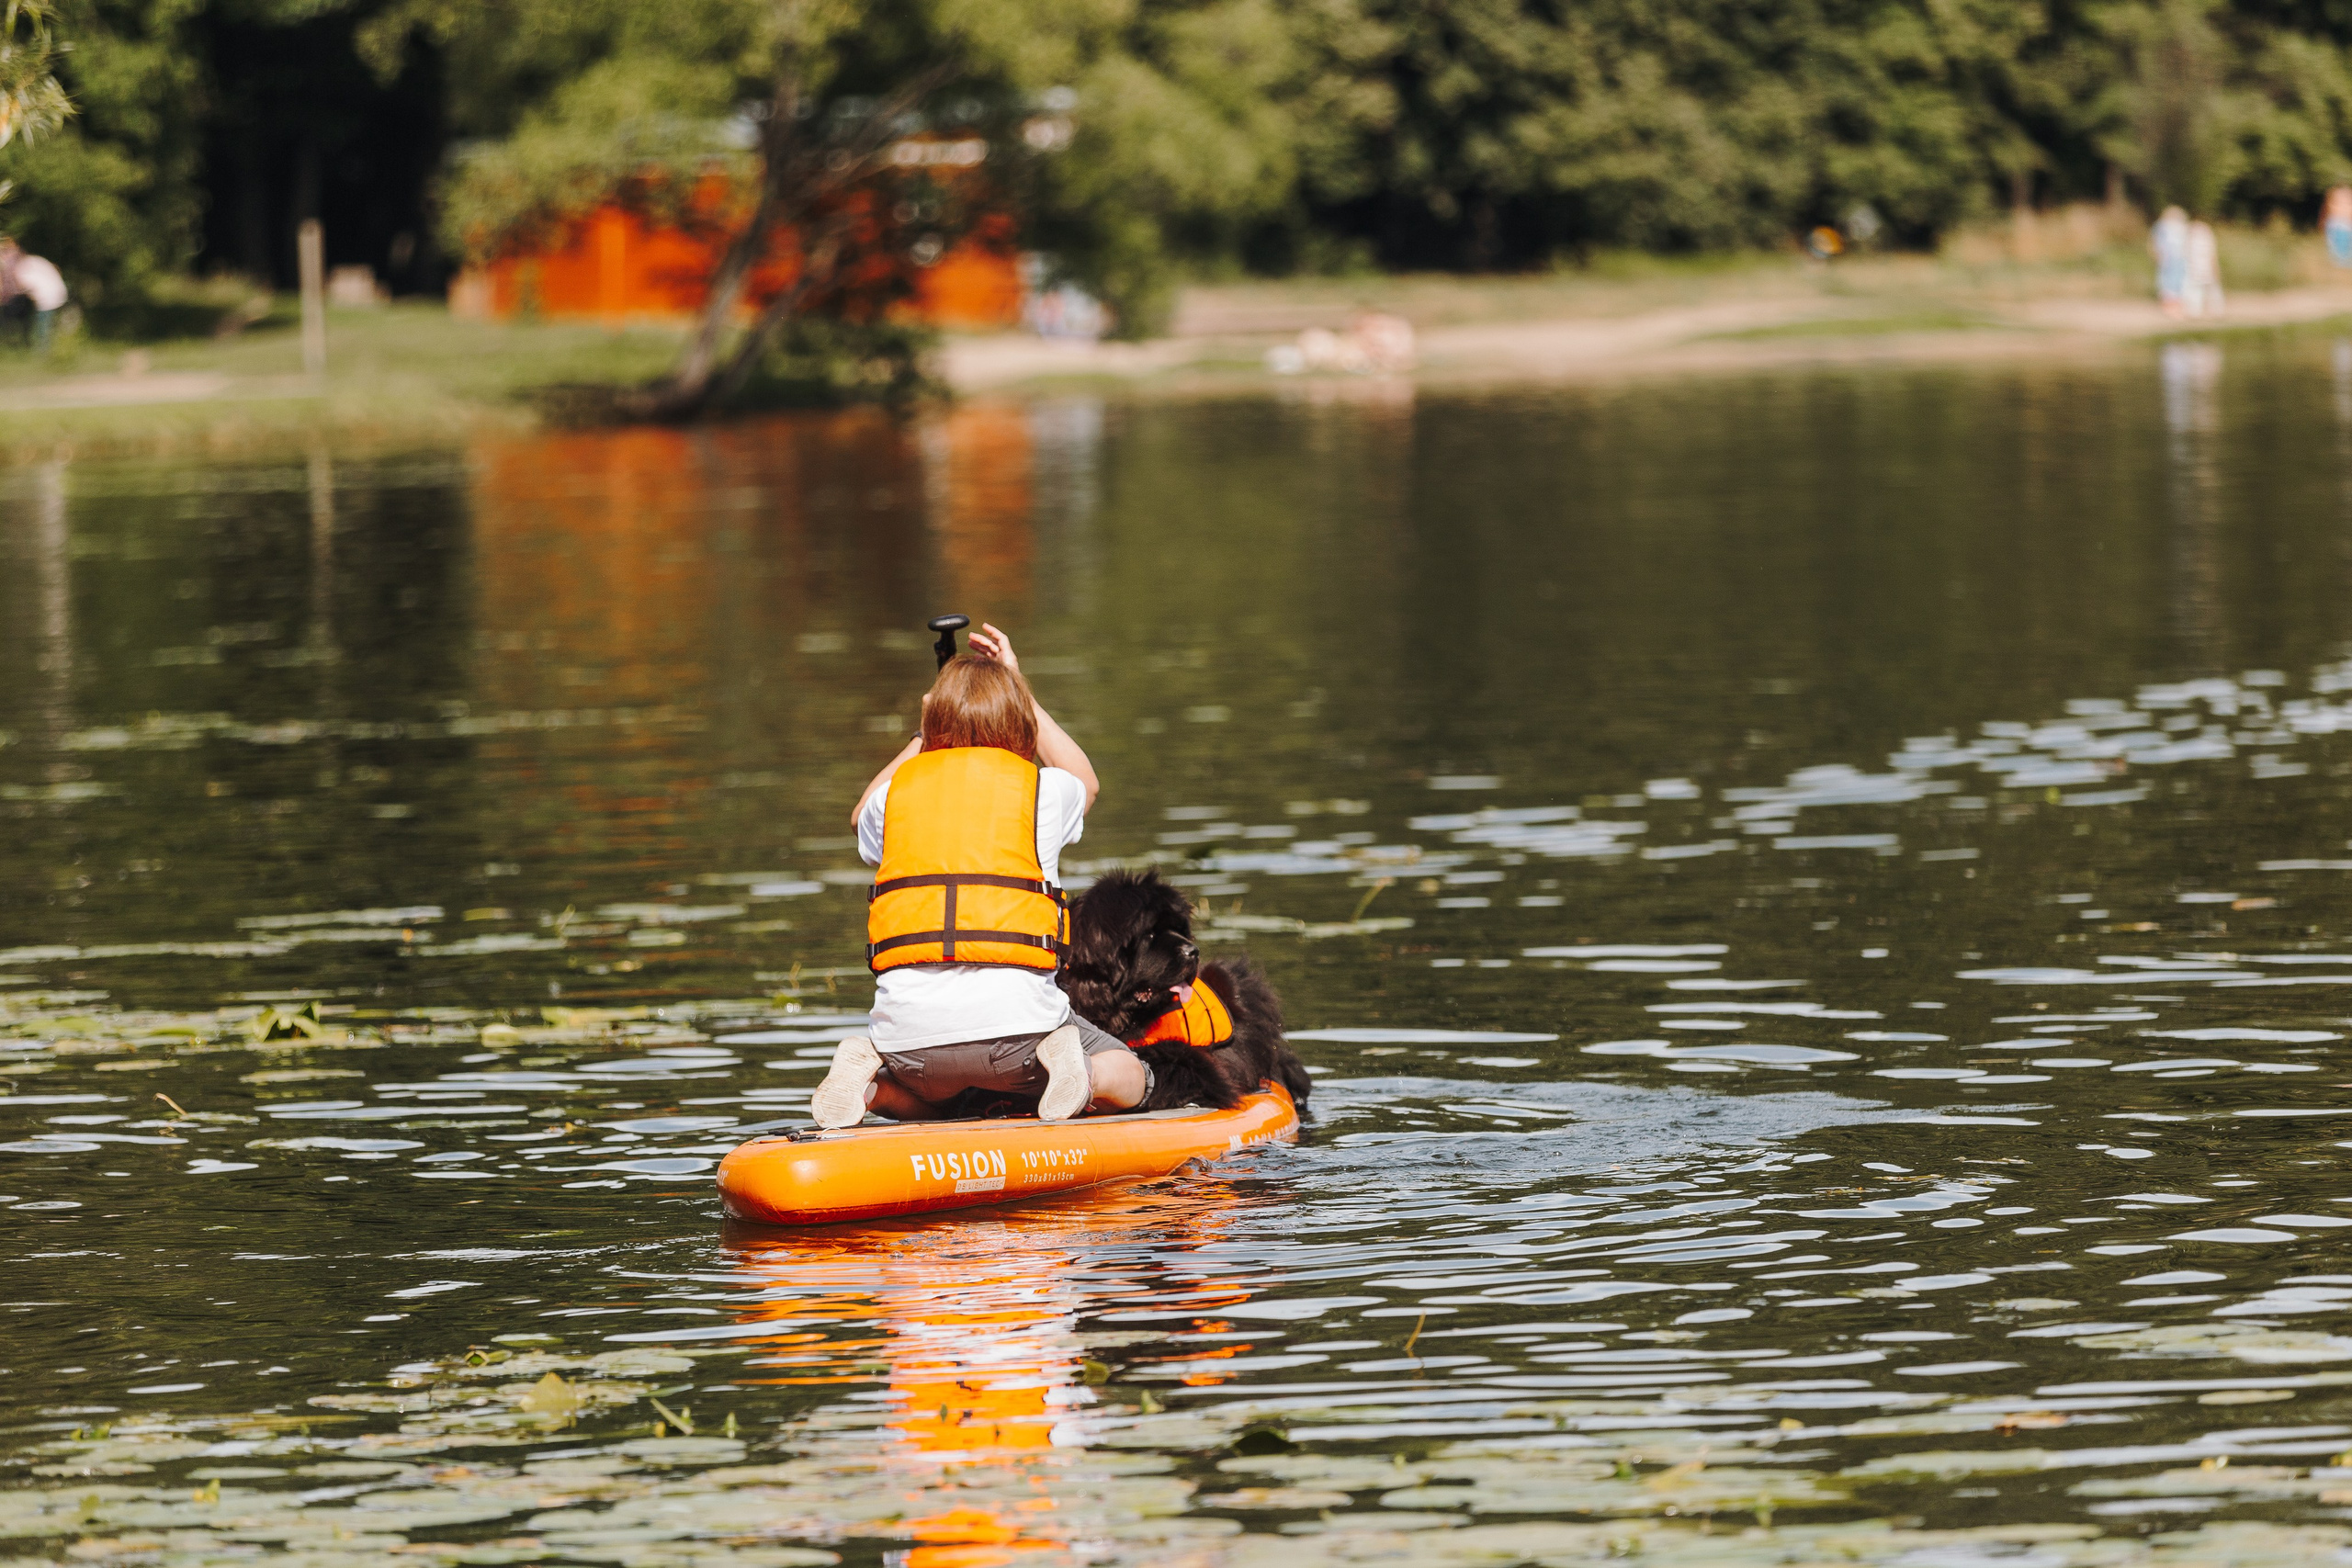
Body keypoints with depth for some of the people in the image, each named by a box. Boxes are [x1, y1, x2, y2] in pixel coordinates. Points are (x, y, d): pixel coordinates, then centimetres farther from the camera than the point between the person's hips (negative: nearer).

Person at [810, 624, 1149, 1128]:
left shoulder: (898, 791, 12)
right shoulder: (1043, 789, 8)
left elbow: (864, 817, 41)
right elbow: (1085, 779, 37)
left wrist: (925, 739, 47)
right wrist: (1017, 688, 43)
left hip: (910, 1028, 2)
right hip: (1013, 1019, -2)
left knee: (914, 1101, 34)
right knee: (1128, 1081, 17)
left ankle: (866, 1073, 0)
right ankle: (1069, 1069, -16)